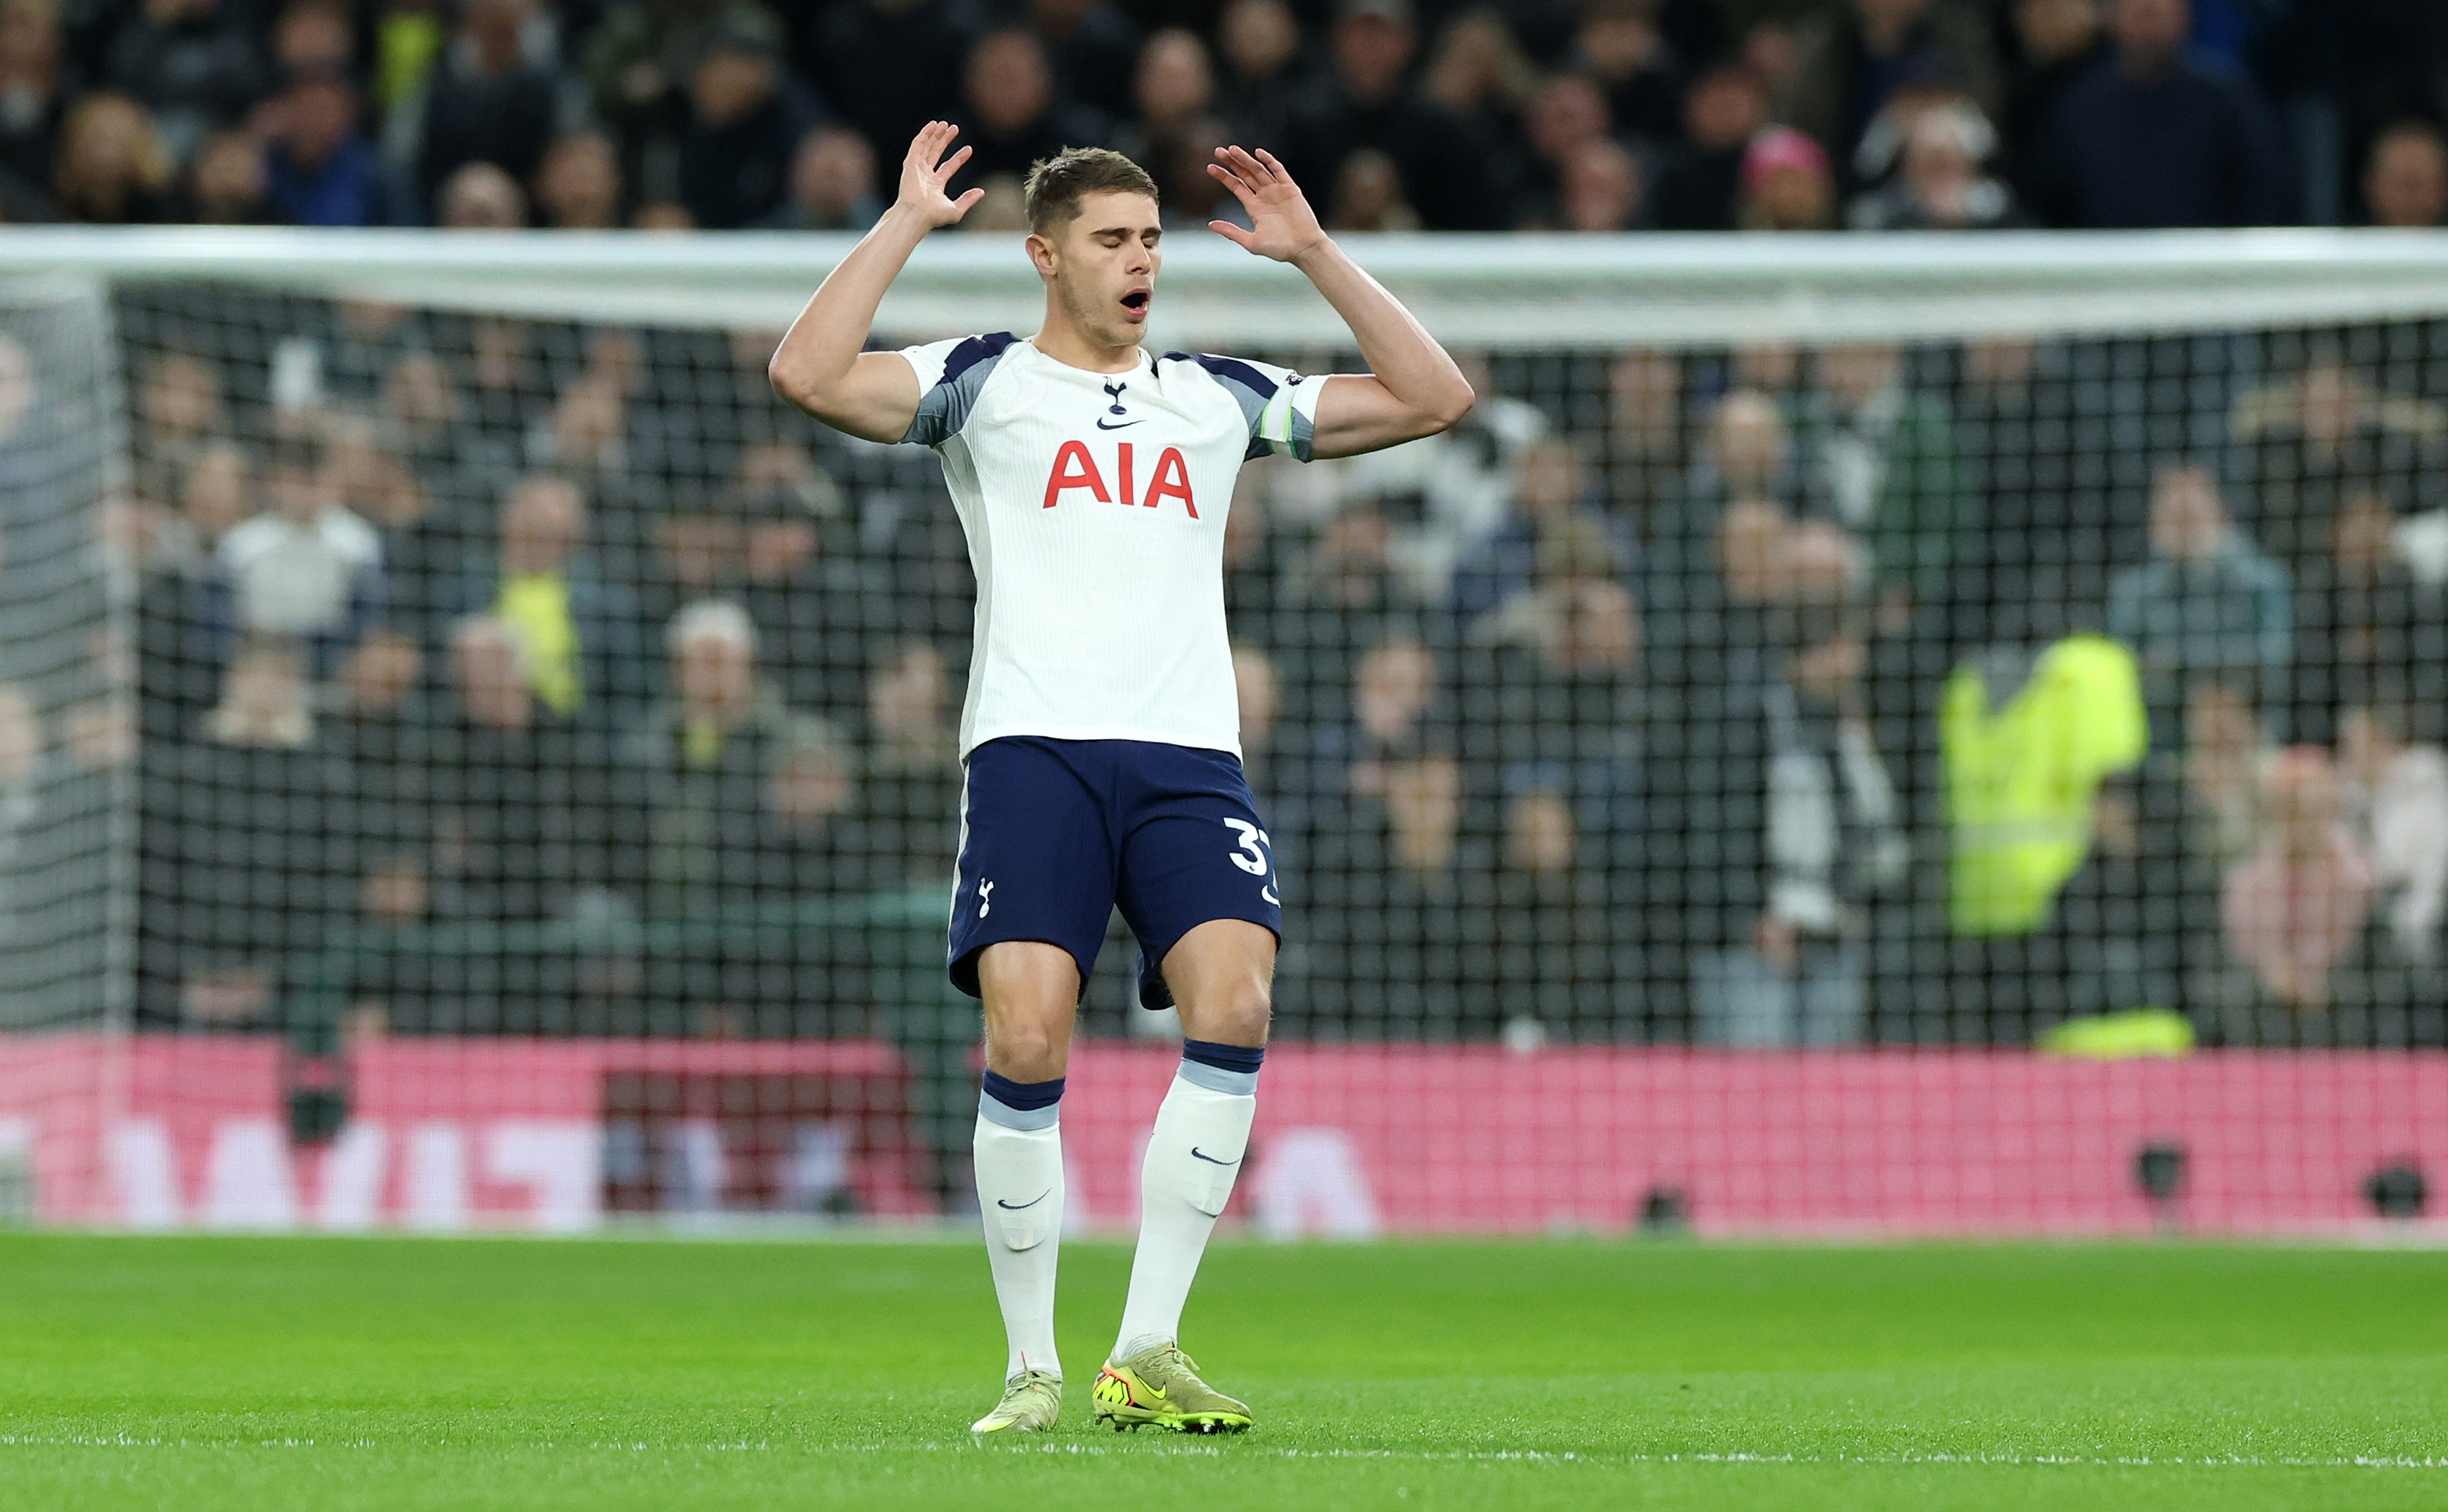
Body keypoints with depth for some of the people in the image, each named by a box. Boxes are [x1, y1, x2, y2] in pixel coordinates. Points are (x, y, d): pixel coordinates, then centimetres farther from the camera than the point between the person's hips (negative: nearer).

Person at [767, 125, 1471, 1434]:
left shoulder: (1220, 398, 22)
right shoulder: (983, 384, 12)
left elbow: (1431, 397, 20)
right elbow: (808, 375, -5)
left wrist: (1313, 253, 16)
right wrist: (908, 221, 0)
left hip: (1189, 754, 2)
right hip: (1031, 748, -2)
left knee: (1232, 1006, -21)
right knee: (1024, 1044, -17)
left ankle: (1146, 1353, -15)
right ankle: (1032, 1366, -3)